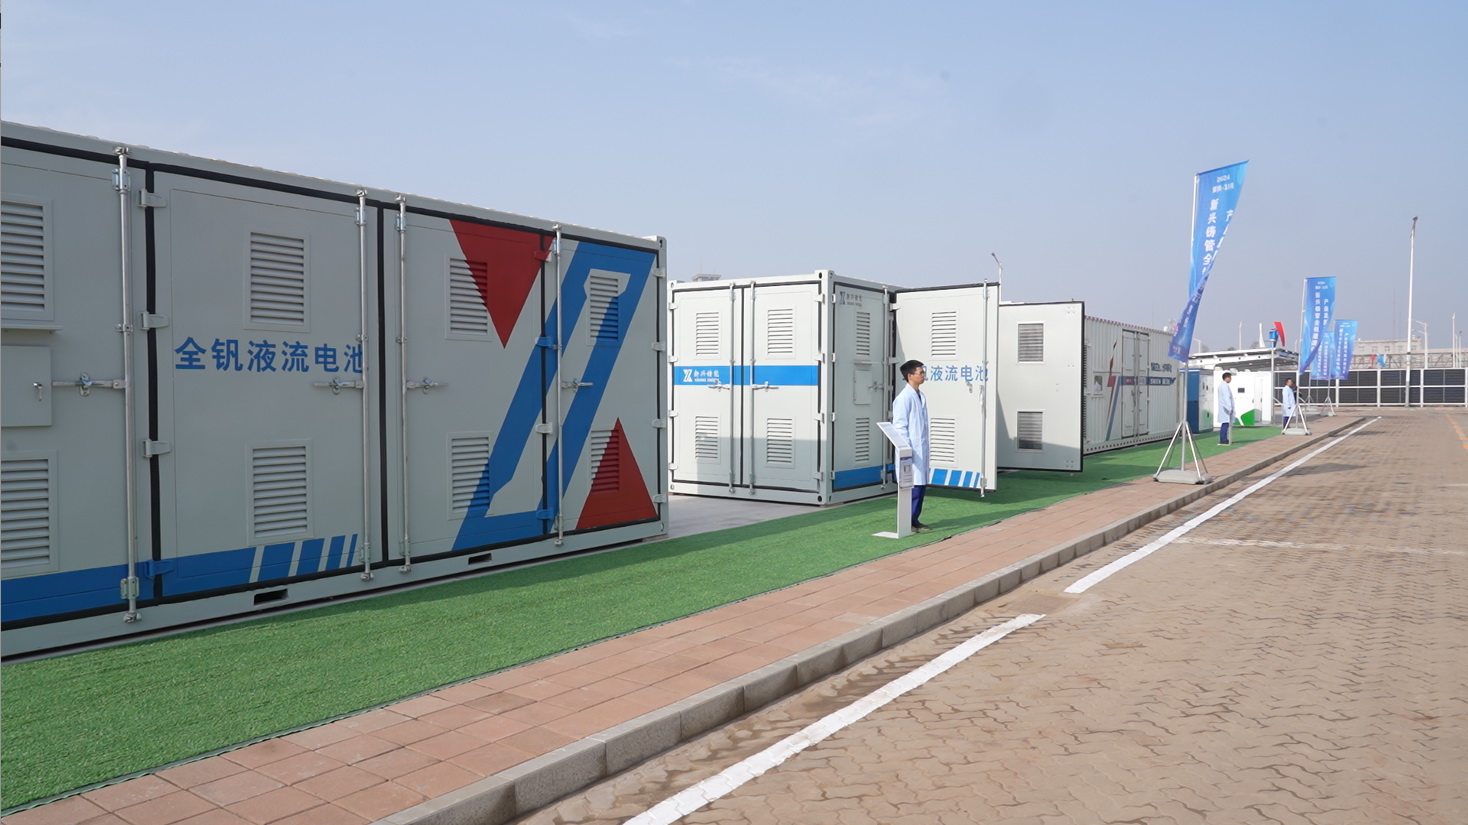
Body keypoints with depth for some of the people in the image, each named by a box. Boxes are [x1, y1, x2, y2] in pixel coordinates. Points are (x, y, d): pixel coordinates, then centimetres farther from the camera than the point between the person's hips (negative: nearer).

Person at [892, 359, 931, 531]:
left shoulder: (921, 396, 14)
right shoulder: (904, 398, -12)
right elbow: (900, 426, -14)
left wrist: (924, 448, 16)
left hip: (922, 450, 9)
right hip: (911, 451, -9)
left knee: (922, 485, 11)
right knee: (912, 486, -6)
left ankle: (914, 519, 20)